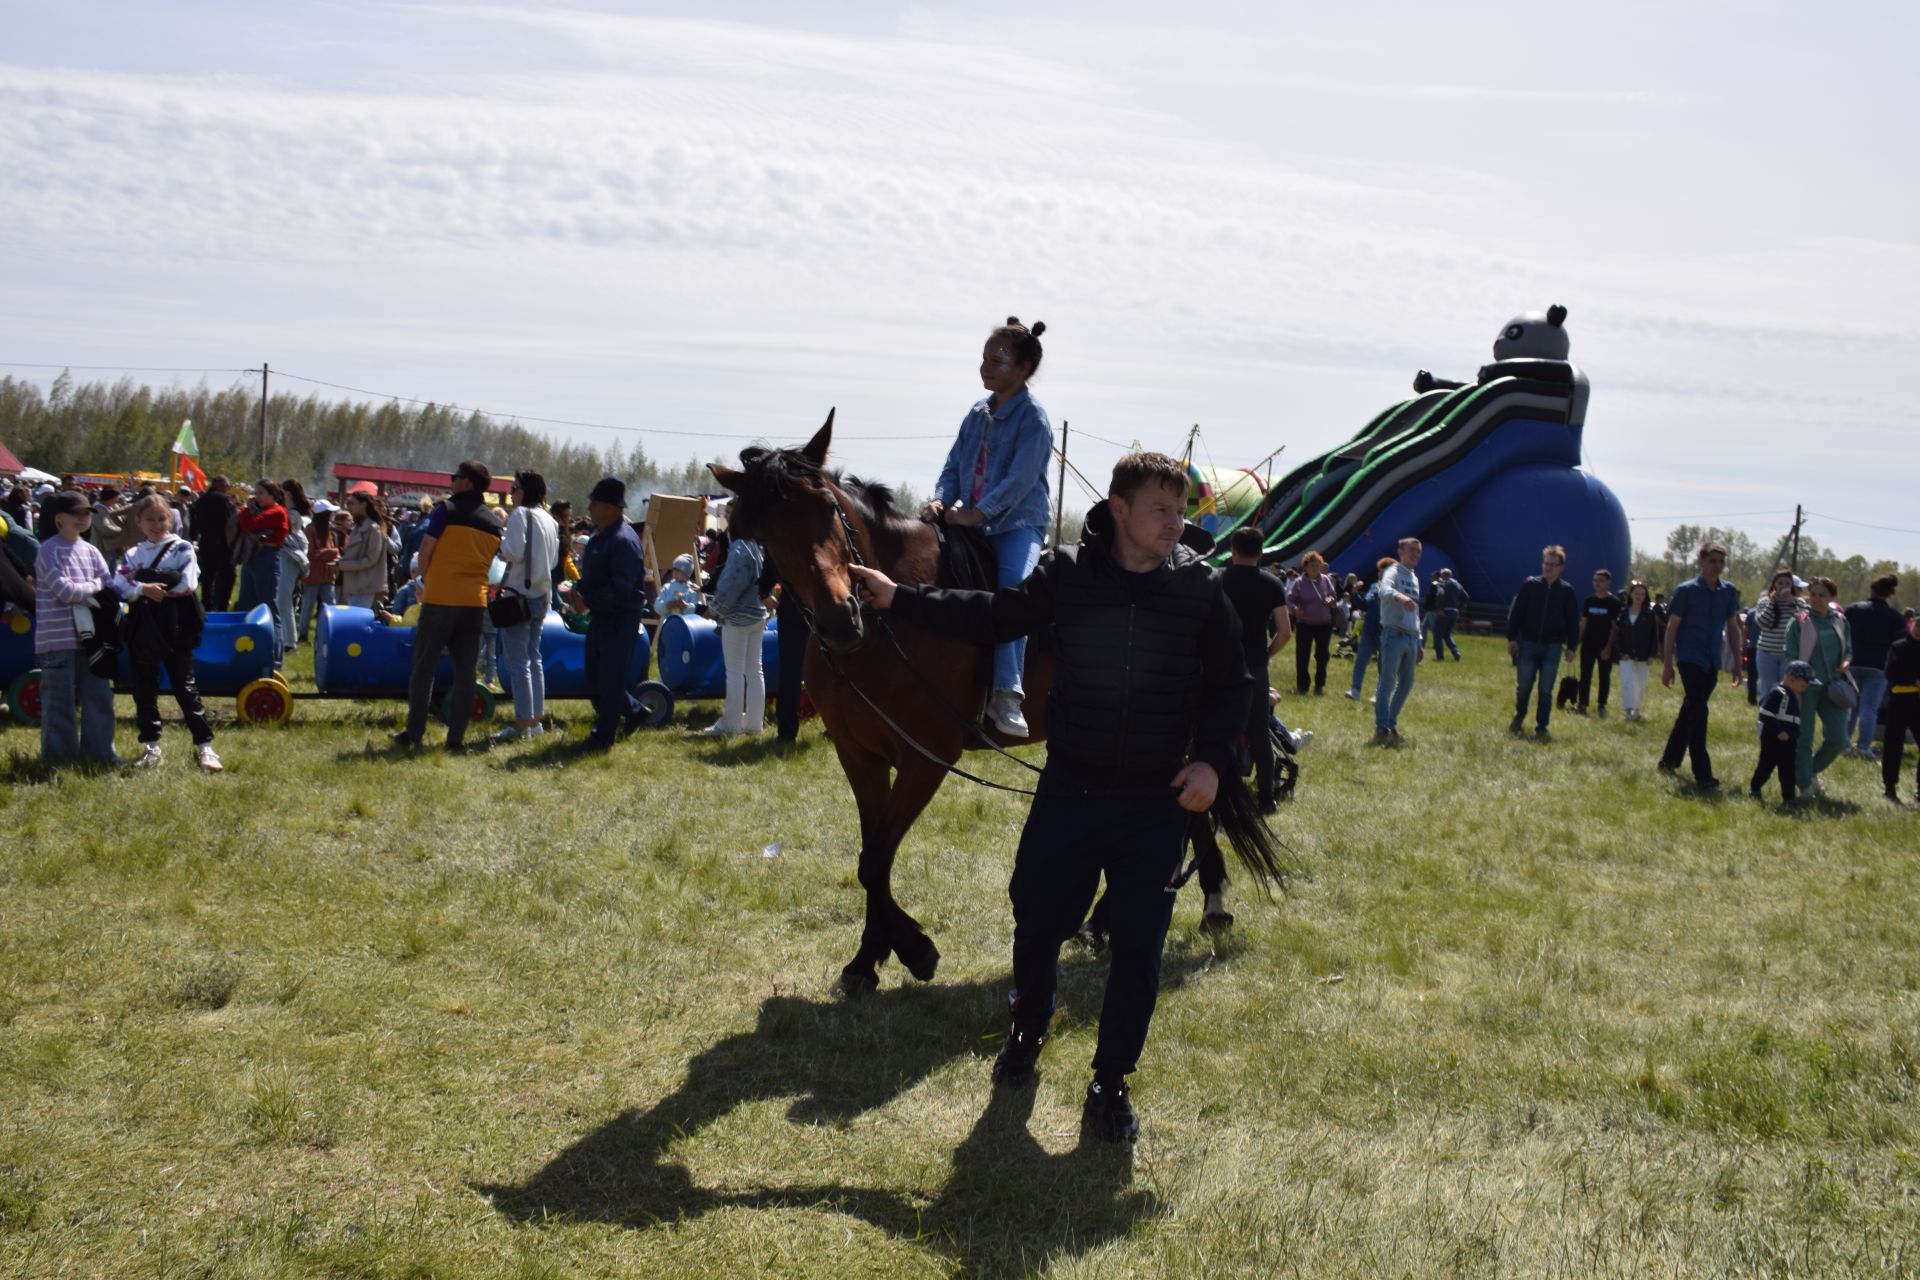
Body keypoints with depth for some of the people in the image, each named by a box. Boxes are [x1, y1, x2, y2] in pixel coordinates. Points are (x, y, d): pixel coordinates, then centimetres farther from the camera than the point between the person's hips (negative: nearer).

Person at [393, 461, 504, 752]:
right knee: (465, 671, 6)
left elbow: (425, 550, -7)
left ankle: (414, 733, 7)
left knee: (424, 666, 6)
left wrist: (425, 579, 10)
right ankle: (456, 737, 3)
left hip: (439, 598, -4)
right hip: (475, 602, 4)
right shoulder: (495, 522, 8)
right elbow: (493, 558, 12)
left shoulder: (447, 510, -7)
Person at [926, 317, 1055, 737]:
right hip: (970, 522, 7)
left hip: (1018, 525, -7)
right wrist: (942, 499, -9)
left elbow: (1020, 479, -17)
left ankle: (1006, 695, -35)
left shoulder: (1033, 418, -8)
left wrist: (978, 513, -25)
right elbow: (954, 465, 12)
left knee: (1013, 587, -30)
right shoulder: (978, 414, 13)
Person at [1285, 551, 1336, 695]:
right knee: (1302, 655, -1)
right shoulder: (1299, 582, -8)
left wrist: (1331, 600, -12)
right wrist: (1295, 609, -28)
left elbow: (1332, 595, 12)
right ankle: (1302, 685, 10)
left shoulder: (1326, 580, 1)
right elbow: (1289, 599, -7)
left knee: (1322, 656, 5)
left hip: (1324, 624, 2)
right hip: (1304, 624, -2)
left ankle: (1320, 685, 16)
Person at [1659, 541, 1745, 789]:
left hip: (1712, 661, 5)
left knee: (1691, 711, 14)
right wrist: (1667, 664, -7)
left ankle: (1669, 759, 28)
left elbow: (1733, 627, 13)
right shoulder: (1686, 590, -7)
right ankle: (1702, 773, -12)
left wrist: (1737, 662, 10)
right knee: (1698, 712, -12)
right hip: (1690, 658, -5)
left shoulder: (1729, 591, 6)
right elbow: (1671, 627, -5)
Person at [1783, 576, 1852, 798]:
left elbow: (1848, 650, 18)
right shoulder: (1799, 621, -3)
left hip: (1832, 687, 4)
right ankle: (1805, 785, 13)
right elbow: (1790, 656, -3)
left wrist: (1845, 663, -4)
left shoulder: (1840, 620, 10)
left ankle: (1812, 772, 26)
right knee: (1804, 739, 1)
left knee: (1837, 739, 1)